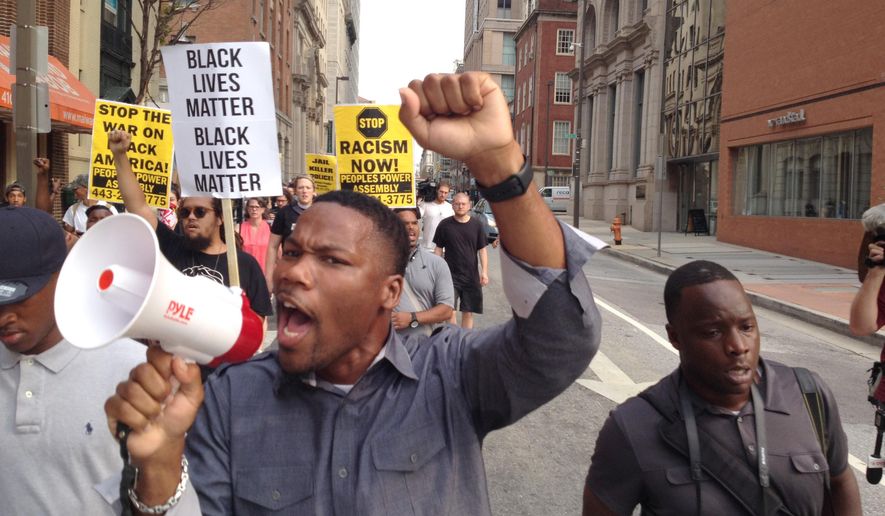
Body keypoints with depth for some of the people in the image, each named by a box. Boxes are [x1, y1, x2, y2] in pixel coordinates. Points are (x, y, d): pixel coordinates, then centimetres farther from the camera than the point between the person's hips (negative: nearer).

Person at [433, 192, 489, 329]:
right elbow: (439, 249, 5)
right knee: (450, 312, -9)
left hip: (471, 276, 1)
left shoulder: (476, 225, 2)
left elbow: (482, 250, 4)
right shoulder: (445, 225, 0)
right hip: (450, 275, -1)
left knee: (468, 313, 7)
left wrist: (484, 271, -4)